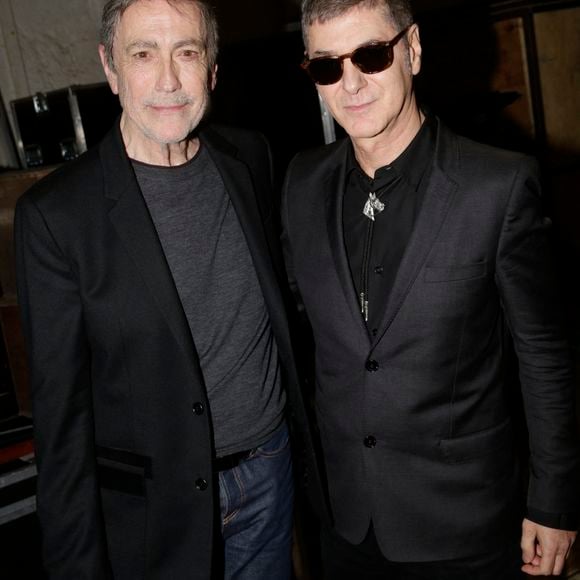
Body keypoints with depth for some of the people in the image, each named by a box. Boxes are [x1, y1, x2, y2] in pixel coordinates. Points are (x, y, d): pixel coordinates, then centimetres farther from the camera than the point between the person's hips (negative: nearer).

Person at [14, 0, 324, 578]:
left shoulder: (250, 157, -3)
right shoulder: (55, 215, -16)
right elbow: (61, 412, -12)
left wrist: (309, 435, 11)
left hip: (270, 469, 4)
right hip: (154, 508, -3)